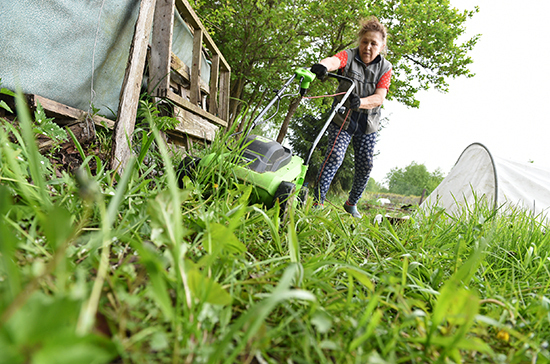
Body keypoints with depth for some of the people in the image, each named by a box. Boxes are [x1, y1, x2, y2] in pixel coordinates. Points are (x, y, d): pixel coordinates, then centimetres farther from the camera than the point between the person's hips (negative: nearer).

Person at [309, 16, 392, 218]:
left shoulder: (385, 67, -3)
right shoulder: (349, 56, -9)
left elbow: (379, 97, -16)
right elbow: (334, 61, -33)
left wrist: (360, 102, -38)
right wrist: (322, 65, -59)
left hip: (367, 124, 3)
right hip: (343, 118, -3)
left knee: (365, 165, 5)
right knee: (335, 156, -21)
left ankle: (352, 203, 26)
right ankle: (318, 201, -15)